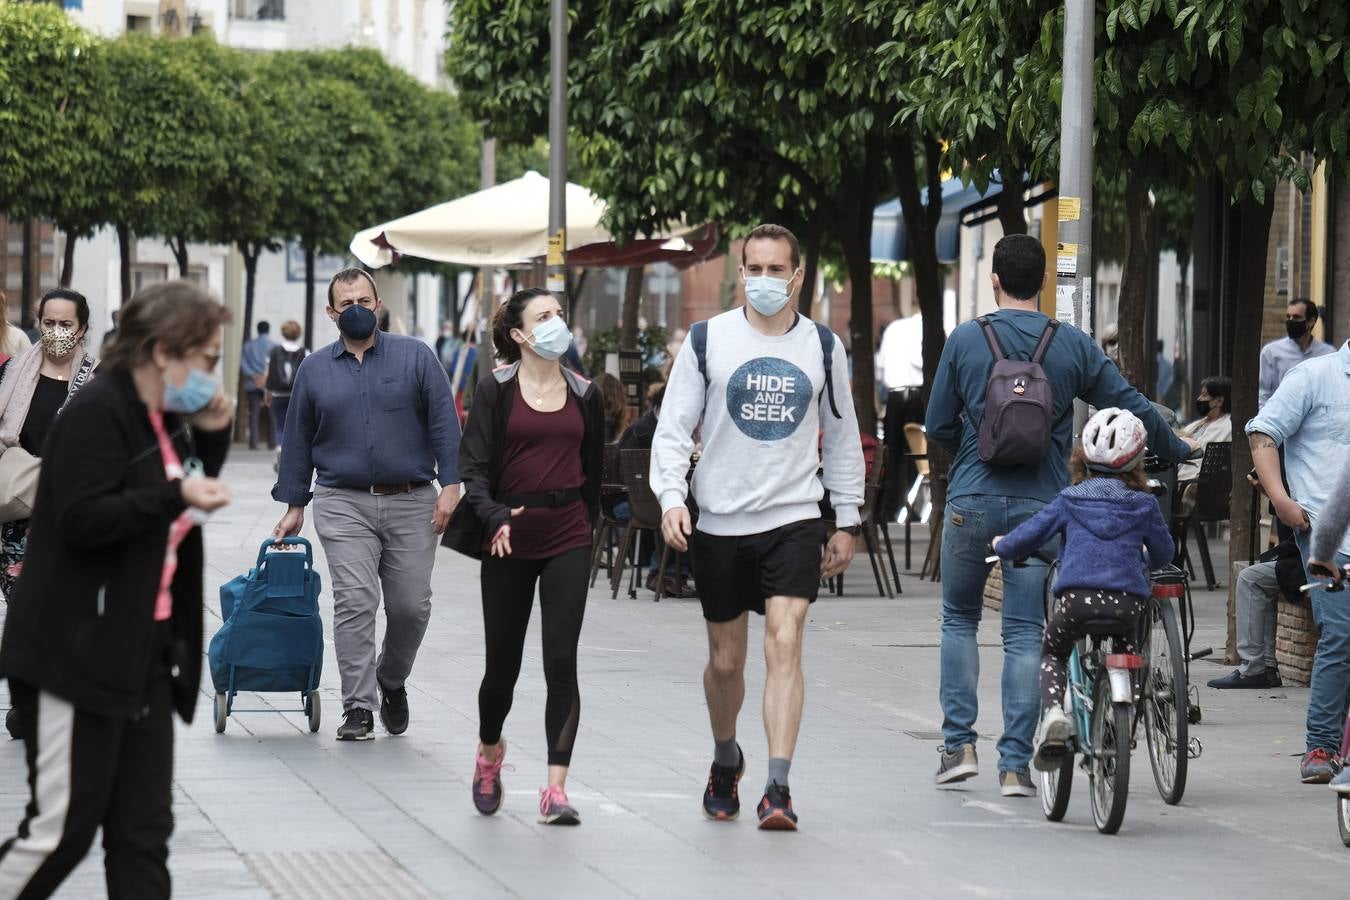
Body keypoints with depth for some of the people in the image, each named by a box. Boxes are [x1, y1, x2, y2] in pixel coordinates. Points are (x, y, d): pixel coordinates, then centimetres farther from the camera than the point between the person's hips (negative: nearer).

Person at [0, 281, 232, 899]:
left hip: (144, 655, 9)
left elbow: (182, 512, 23)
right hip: (79, 655, -9)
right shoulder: (97, 414, -13)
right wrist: (174, 495, -26)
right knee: (62, 827, -7)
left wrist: (211, 438, 9)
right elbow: (84, 519, -22)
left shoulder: (168, 421, 14)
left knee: (143, 832, 7)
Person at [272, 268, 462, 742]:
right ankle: (357, 708, -8)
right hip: (344, 504, 0)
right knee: (355, 602, -11)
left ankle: (391, 682, 28)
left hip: (411, 504, 0)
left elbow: (444, 424, 0)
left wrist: (450, 485, -9)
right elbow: (298, 441, 13)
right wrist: (294, 507, 10)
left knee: (411, 606, 2)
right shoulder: (314, 369, 8)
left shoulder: (416, 357, 3)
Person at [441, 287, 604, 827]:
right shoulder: (497, 392, -1)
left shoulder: (585, 396, 8)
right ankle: (489, 752, 39)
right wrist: (494, 517, -22)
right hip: (509, 540, -1)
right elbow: (473, 466, -6)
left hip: (567, 543, 1)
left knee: (561, 661, -9)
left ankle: (556, 789, -12)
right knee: (503, 662, 9)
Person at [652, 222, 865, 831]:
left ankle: (778, 789, -20)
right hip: (720, 523, 0)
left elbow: (842, 438, 16)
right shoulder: (708, 340, 1)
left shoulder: (823, 346, 6)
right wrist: (671, 497, -14)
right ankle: (725, 762, 36)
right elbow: (674, 426, 1)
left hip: (794, 519, 0)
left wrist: (848, 522, 13)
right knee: (726, 661, 9)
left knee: (785, 644, -16)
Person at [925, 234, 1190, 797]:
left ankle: (959, 745, 7)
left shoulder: (965, 341, -1)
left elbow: (939, 427, 4)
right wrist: (1178, 452, 24)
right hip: (1039, 505, 1)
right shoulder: (1073, 346, 1)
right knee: (1025, 633, 4)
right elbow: (1131, 408, 6)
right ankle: (1015, 764, 0)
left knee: (959, 619, 16)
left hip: (973, 500, -1)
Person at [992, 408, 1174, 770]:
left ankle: (1053, 711, -5)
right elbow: (1164, 553, 26)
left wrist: (1001, 547, 34)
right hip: (1127, 602, 1)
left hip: (1075, 597, -1)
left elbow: (1025, 537, 11)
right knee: (1126, 658, 27)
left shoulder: (1069, 500, 13)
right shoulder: (1144, 505, 14)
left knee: (1052, 653, 22)